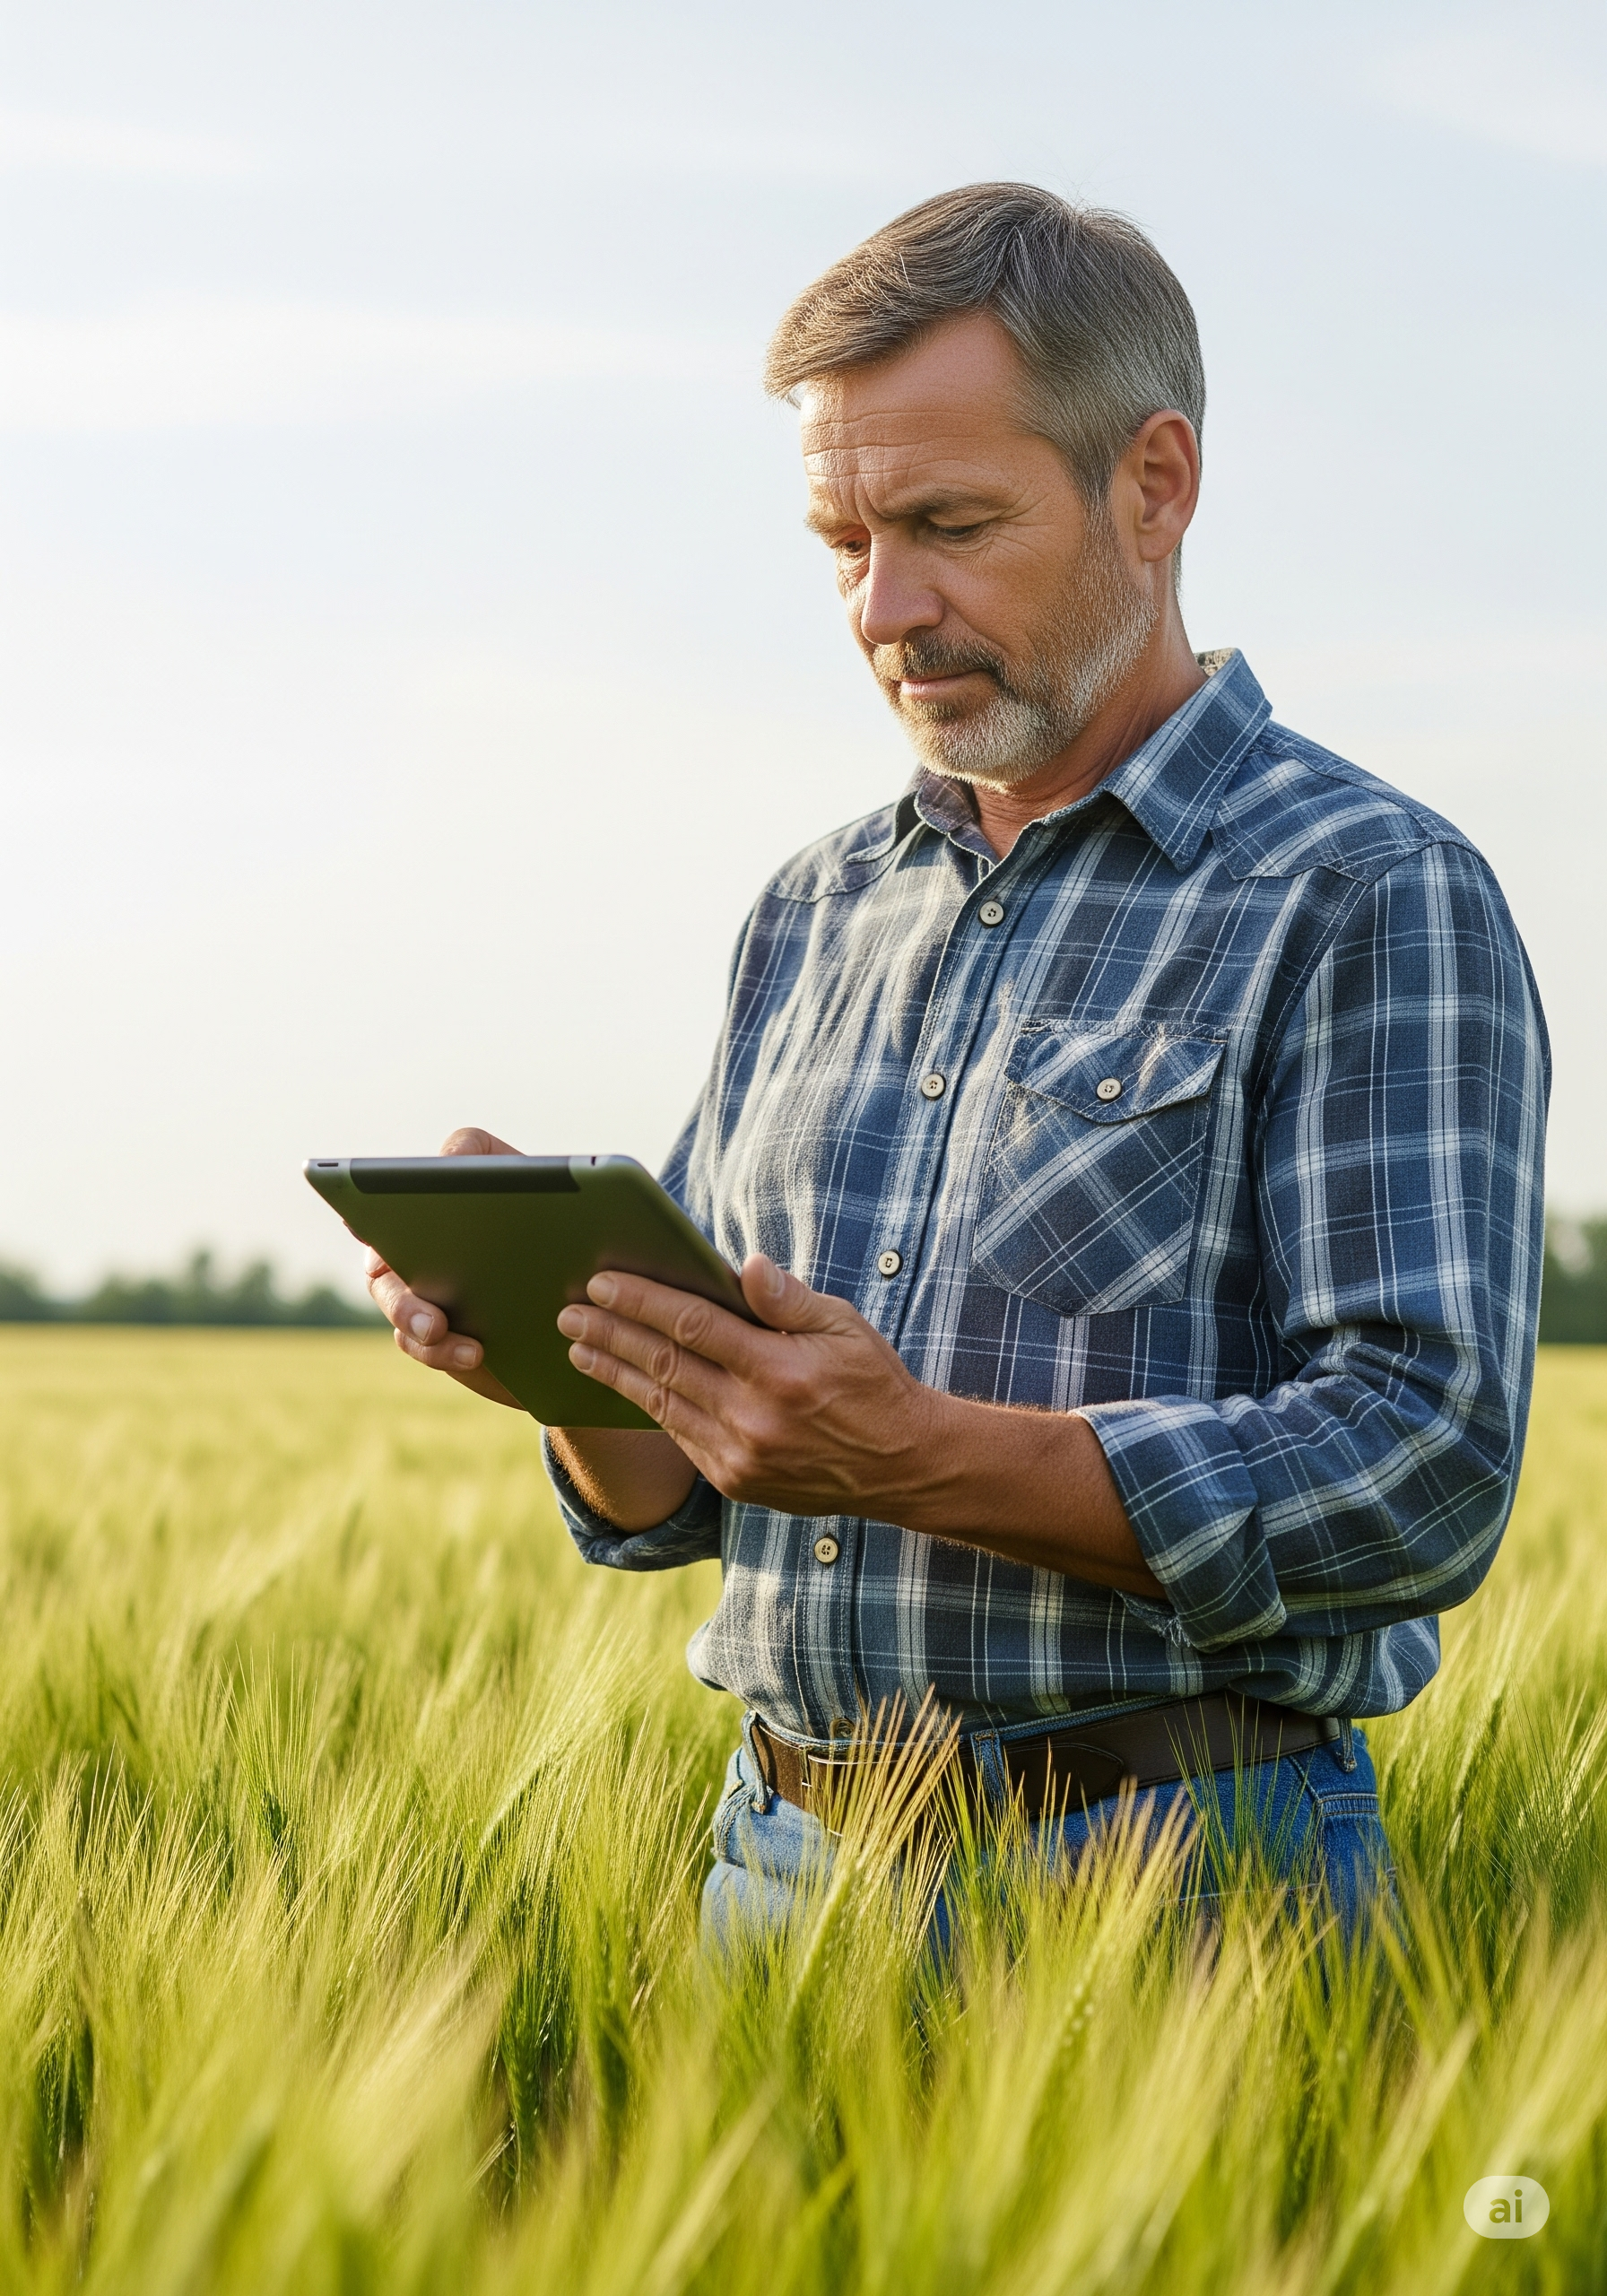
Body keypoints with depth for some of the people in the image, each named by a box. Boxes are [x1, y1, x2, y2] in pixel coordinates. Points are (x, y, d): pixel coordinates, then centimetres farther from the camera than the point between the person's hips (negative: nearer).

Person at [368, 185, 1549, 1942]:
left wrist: (919, 1458, -22)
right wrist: (567, 1340, -5)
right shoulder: (814, 917, 15)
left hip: (1160, 1891, -5)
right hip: (785, 1860, 5)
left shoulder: (1372, 899, -4)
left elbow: (1422, 1467, -14)